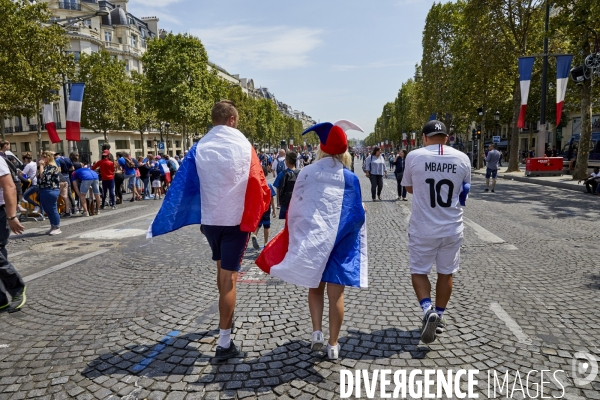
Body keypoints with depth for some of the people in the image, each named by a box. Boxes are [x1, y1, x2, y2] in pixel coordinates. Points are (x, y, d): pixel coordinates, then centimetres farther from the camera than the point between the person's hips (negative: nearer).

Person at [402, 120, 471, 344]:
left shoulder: (414, 156, -9)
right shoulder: (462, 158, -2)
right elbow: (464, 189, 12)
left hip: (423, 227, -2)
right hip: (452, 227, 3)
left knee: (419, 271, 13)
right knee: (446, 273, 17)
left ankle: (428, 310, -7)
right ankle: (439, 316, 28)